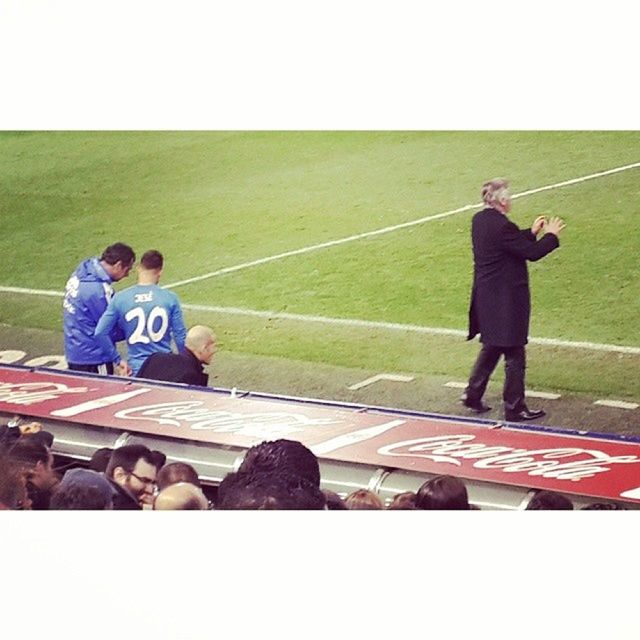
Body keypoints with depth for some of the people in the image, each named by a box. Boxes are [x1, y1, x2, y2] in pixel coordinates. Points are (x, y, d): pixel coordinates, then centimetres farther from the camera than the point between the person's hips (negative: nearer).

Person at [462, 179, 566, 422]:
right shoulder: (501, 226, -23)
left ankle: (473, 395, 25)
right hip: (506, 299, -9)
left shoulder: (479, 220, 5)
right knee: (514, 353, 1)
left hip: (486, 297, 9)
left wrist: (531, 232, 18)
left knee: (491, 347, 23)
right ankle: (514, 407, 9)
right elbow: (532, 253, -18)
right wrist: (551, 235, -4)